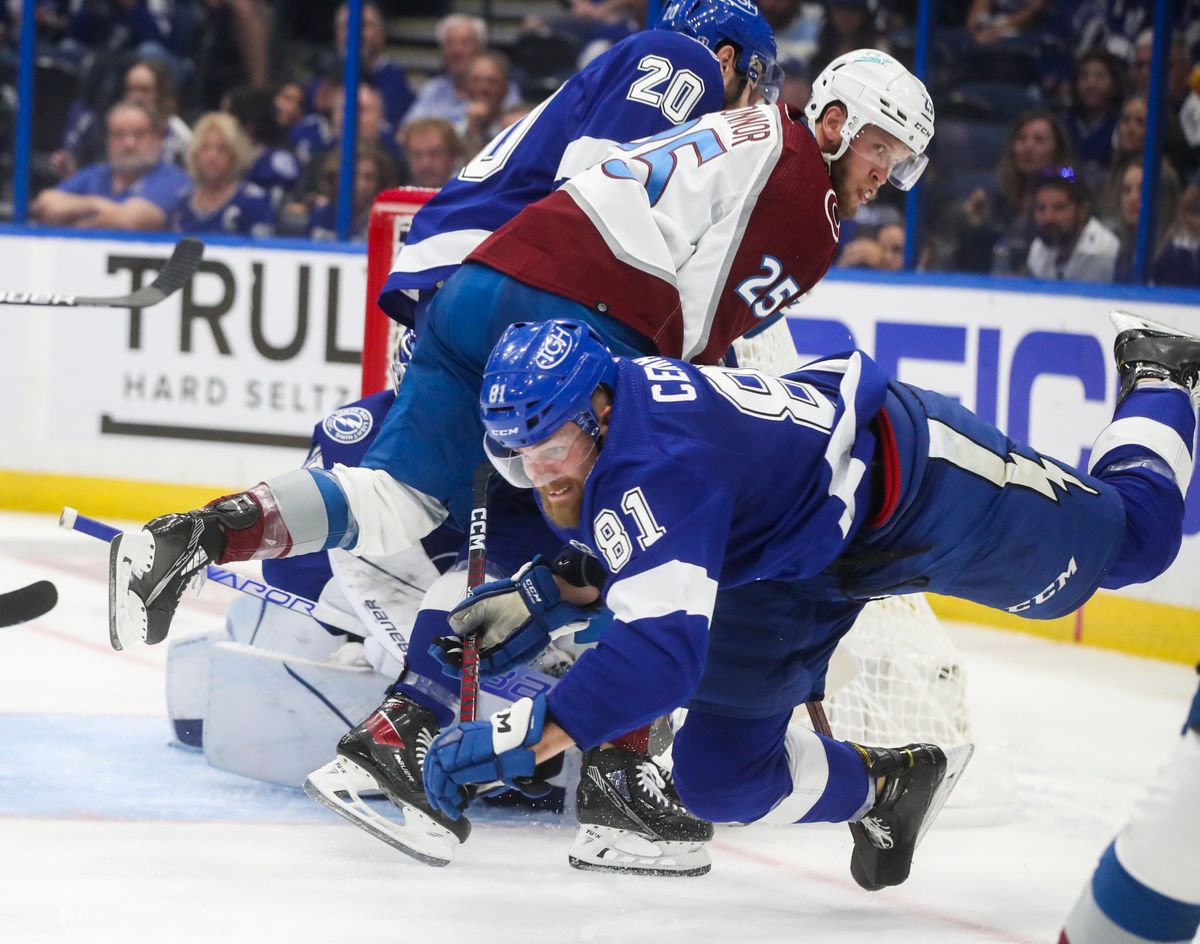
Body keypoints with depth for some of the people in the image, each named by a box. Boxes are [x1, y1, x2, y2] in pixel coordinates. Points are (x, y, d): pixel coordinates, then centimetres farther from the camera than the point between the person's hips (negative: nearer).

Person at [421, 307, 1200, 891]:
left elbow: (663, 650, -52)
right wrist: (534, 599, -11)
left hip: (914, 477, -7)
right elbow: (613, 560, 8)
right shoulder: (585, 429, -15)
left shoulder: (657, 466, -42)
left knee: (1132, 540, 20)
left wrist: (524, 737, -57)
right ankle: (888, 786, 28)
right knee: (721, 773, 0)